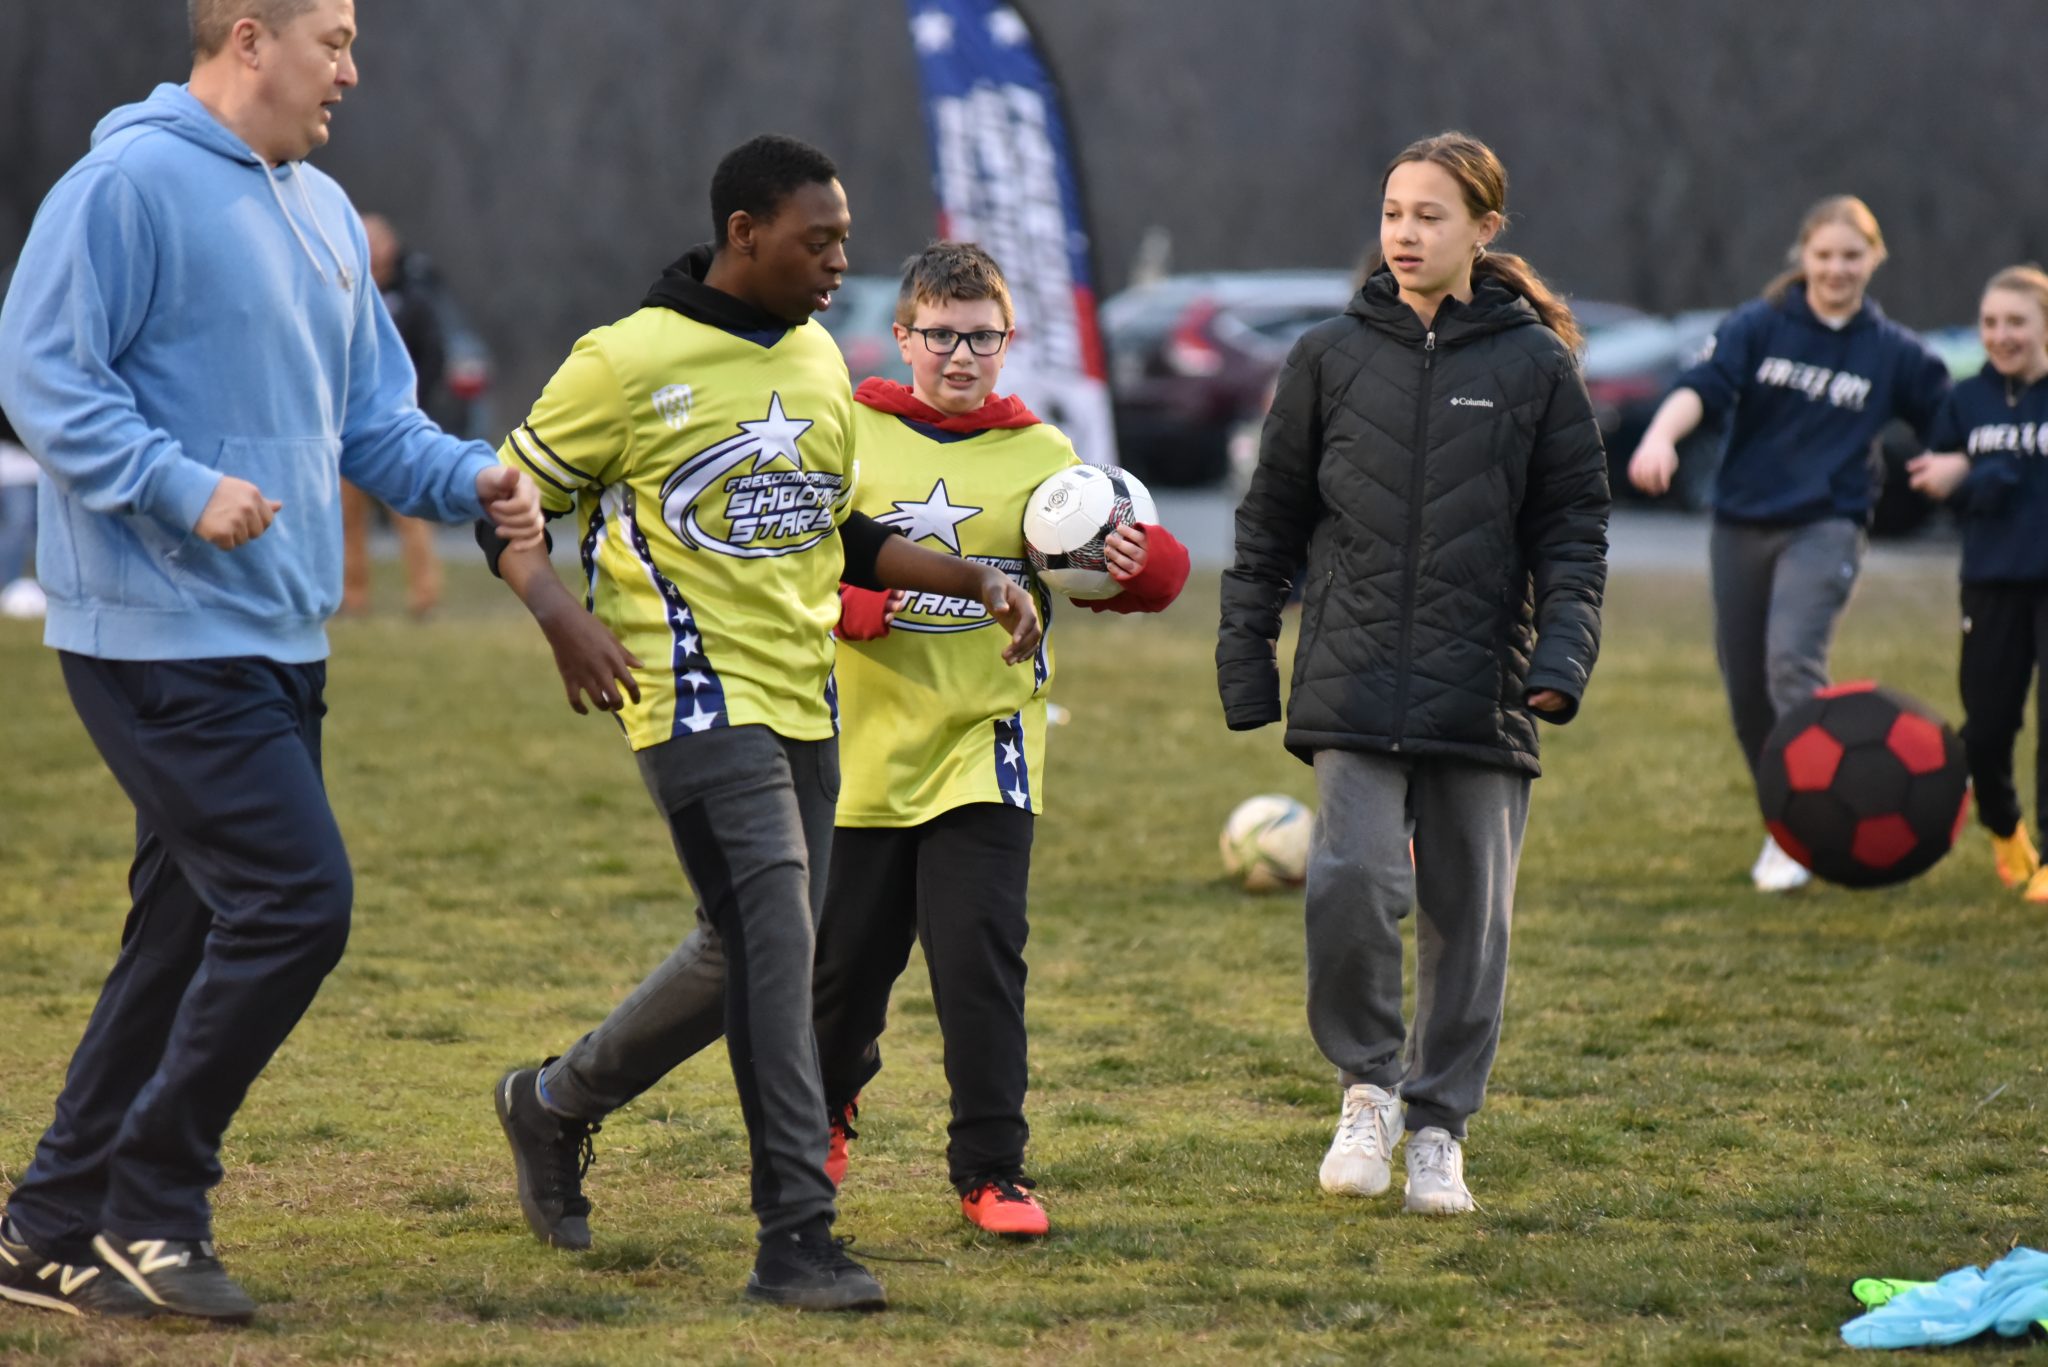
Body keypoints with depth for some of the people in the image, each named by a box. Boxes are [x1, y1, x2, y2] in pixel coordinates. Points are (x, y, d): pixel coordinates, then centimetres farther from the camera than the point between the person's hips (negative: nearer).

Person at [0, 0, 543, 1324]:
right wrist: (182, 487, -25)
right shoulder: (129, 185, -11)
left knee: (194, 930, 11)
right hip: (161, 636, -9)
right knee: (294, 898, -15)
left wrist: (469, 476, 4)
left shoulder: (324, 213, 16)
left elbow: (372, 413, 22)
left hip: (279, 642, 9)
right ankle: (149, 1207, -4)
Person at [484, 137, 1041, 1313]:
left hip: (802, 702, 8)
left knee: (752, 958, 13)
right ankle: (797, 1237, -15)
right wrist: (562, 615, -22)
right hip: (701, 696, -8)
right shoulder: (630, 362, -9)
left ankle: (557, 1104, 35)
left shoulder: (818, 362, 14)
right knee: (776, 945, -16)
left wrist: (979, 579, 12)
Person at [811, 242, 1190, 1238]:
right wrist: (853, 603, -20)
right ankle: (822, 1114, 39)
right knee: (845, 959, 10)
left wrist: (1139, 560, -25)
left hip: (986, 750, -1)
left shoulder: (1041, 457, 2)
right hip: (866, 745, 1)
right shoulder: (851, 436, 1)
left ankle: (990, 1171, -2)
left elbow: (1152, 576, -1)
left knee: (981, 961, -10)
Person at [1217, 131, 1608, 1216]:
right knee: (1352, 880, -16)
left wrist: (1564, 650, -9)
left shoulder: (1536, 368, 4)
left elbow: (1574, 527, 5)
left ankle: (1438, 1127, 18)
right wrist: (1246, 658, 7)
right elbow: (1270, 520, 12)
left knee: (1468, 911, 4)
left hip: (1483, 690, 0)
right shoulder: (1331, 356, 7)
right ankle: (1367, 1084, 7)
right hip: (1354, 681, 0)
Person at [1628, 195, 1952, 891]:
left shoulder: (1893, 352, 3)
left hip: (1826, 527, -2)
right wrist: (1661, 437, -35)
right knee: (1744, 686, 7)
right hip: (1742, 524, 2)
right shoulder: (1759, 326, 0)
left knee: (1793, 659, -23)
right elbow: (1702, 386, -16)